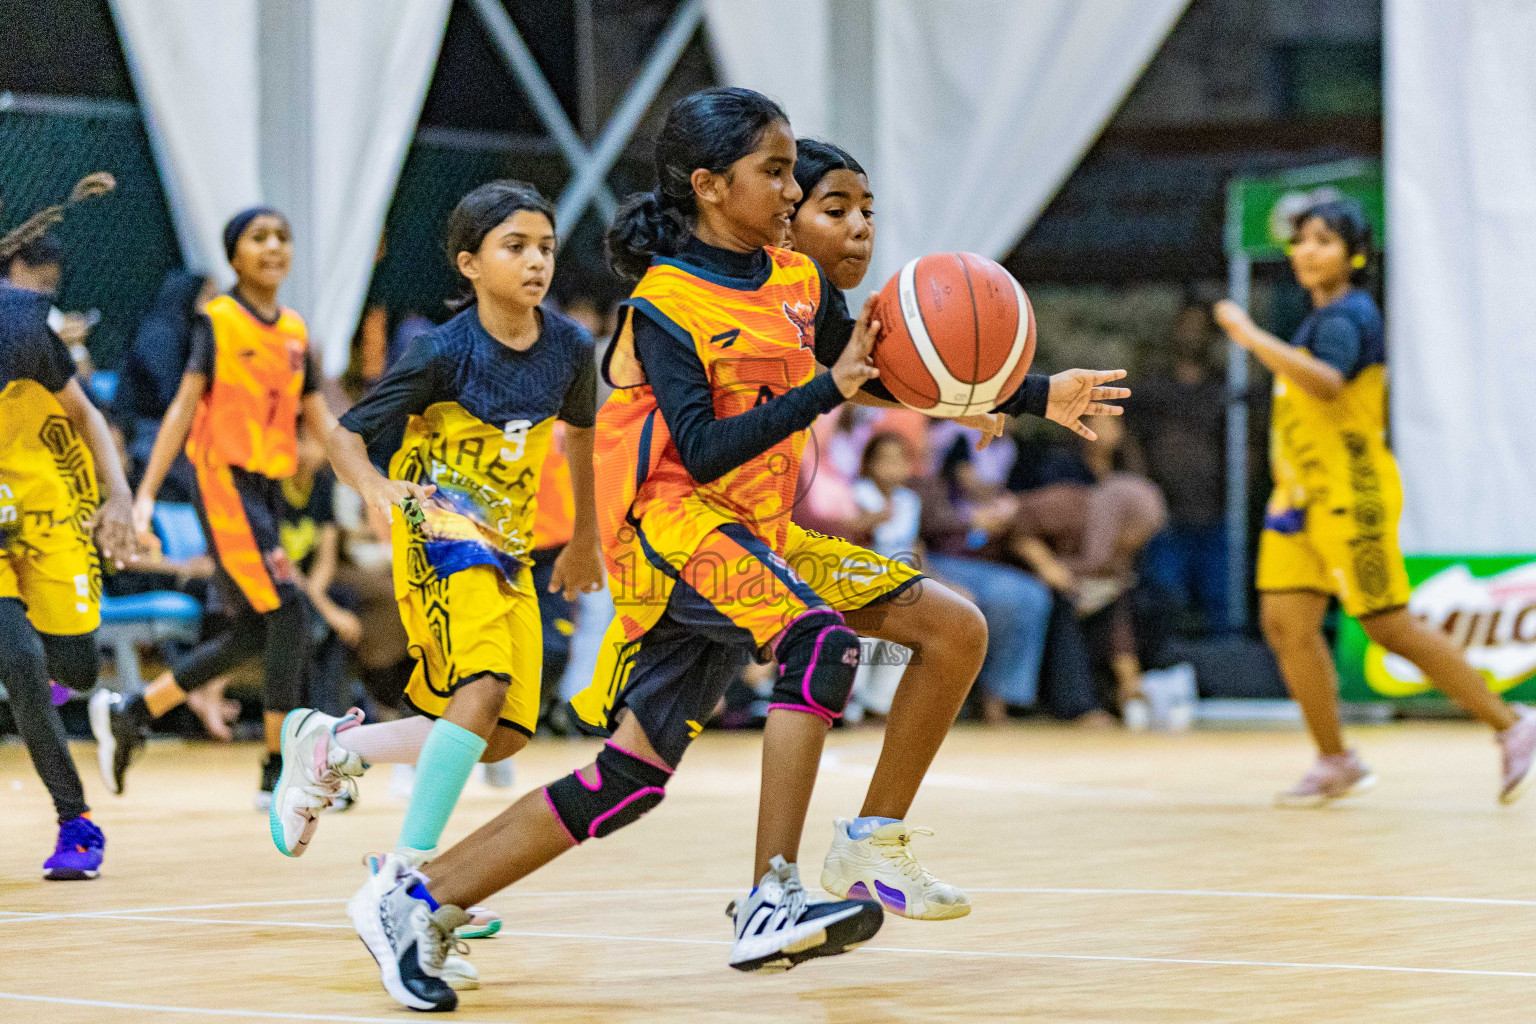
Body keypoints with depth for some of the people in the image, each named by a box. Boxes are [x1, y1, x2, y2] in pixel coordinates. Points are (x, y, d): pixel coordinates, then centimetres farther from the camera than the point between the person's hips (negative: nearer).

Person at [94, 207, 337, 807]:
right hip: (226, 482, -7)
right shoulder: (218, 321, -5)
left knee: (253, 635, 8)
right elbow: (184, 408, -8)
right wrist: (145, 494, -14)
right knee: (288, 611, -15)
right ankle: (279, 774, -9)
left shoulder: (296, 332, 13)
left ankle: (130, 713, 22)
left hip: (269, 489, 7)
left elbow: (321, 421, 14)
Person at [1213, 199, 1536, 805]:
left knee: (1391, 628, -5)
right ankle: (1335, 764, 8)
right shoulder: (1326, 317, 15)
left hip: (1350, 498, -9)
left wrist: (1251, 336, -37)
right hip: (1304, 500, 9)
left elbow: (1327, 382, -37)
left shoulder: (1344, 317, -16)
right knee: (1286, 623, 0)